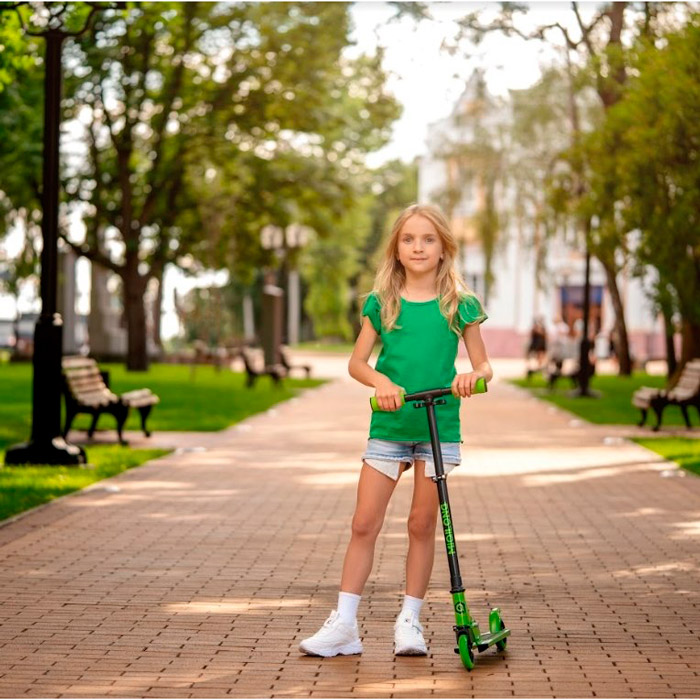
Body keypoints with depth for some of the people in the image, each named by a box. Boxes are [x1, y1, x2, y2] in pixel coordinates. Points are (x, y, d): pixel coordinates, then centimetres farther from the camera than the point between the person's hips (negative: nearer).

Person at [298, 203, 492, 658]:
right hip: (388, 425, 1)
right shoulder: (381, 303, 4)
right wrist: (381, 381, -16)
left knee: (423, 524, 4)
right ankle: (344, 624, 2)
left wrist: (473, 376, -18)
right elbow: (357, 363, 4)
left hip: (440, 425, -1)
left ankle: (410, 620, 16)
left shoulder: (460, 305, 2)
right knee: (364, 523, -2)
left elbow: (483, 365, 5)